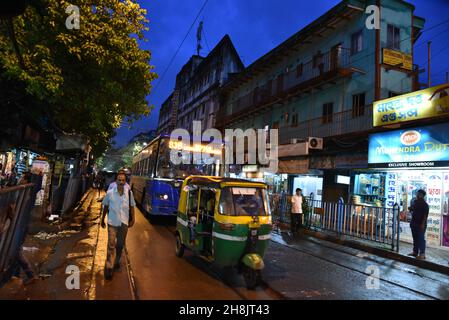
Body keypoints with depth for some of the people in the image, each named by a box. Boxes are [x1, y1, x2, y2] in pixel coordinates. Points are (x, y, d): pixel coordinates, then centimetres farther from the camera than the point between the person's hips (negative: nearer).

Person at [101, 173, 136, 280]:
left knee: (120, 244, 16)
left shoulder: (129, 193, -6)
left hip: (124, 222, 2)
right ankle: (109, 267, 3)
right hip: (112, 222, -2)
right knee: (111, 245, -3)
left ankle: (116, 261, 38)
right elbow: (105, 207, 3)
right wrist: (102, 220, 9)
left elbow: (132, 206, 4)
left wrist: (133, 218, -1)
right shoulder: (110, 193, -8)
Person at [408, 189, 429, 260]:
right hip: (414, 223, 7)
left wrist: (423, 224, -20)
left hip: (421, 224, -7)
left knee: (421, 239, -6)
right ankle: (415, 252, 20)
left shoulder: (425, 204, -10)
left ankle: (422, 254, -4)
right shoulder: (414, 202, 10)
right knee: (415, 238, 12)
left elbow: (425, 215, -14)